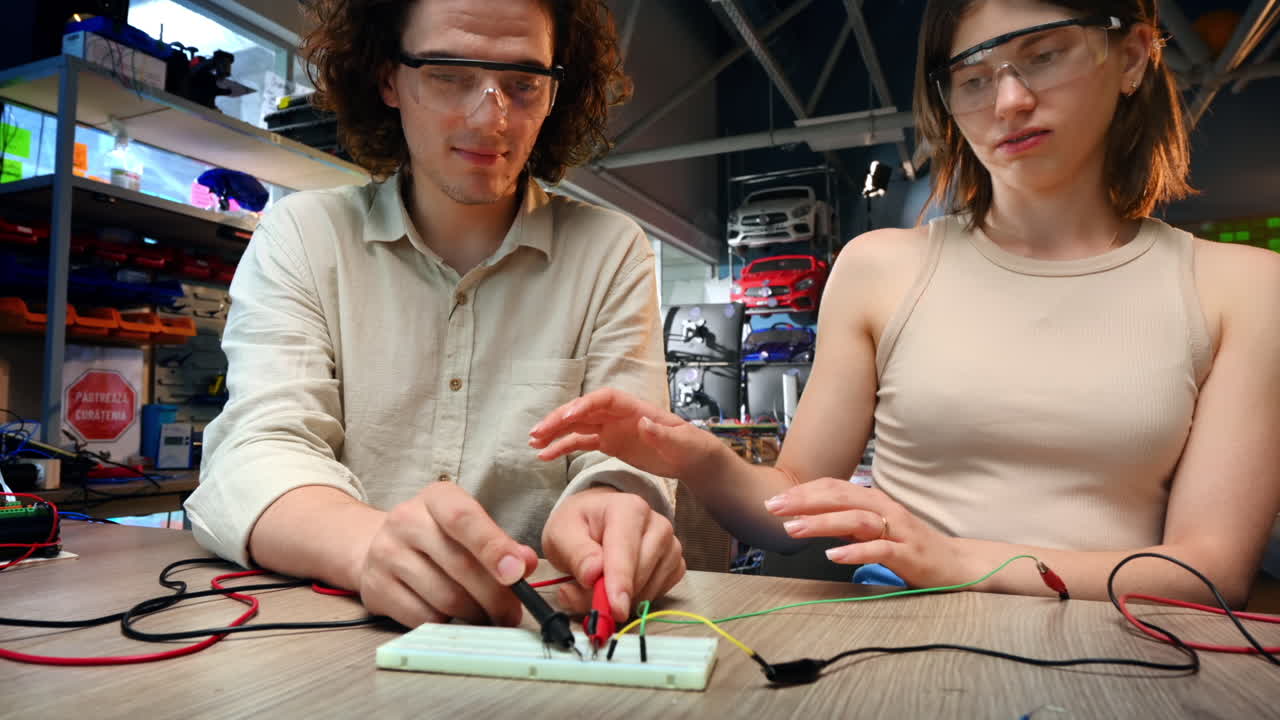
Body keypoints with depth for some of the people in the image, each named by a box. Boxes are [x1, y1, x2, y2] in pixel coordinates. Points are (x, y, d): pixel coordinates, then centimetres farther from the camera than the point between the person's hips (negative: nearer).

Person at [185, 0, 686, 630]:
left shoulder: (613, 252, 1)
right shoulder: (298, 236, 1)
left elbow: (626, 453, -6)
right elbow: (258, 449, -11)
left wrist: (608, 508, -31)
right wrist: (370, 541, -34)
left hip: (535, 636, 2)